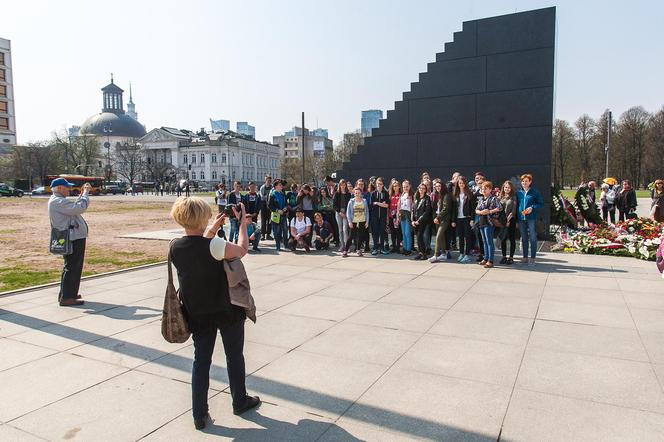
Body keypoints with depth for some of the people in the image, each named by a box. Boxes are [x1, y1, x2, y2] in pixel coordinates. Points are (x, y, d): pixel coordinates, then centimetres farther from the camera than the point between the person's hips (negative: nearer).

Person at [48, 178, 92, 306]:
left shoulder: (58, 200, 17)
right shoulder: (58, 202, -17)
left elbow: (74, 207, 24)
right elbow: (81, 208, -25)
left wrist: (82, 194, 16)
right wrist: (85, 193, -12)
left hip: (74, 237, 11)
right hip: (73, 238, -11)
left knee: (72, 267, 20)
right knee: (72, 267, -7)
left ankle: (65, 294, 31)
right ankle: (66, 298, -3)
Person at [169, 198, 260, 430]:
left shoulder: (176, 247, -8)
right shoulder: (213, 245, -25)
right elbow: (242, 250, -10)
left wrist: (212, 229, 16)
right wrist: (243, 223, 2)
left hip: (198, 314, 4)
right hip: (226, 310, -4)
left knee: (201, 360, 14)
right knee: (234, 356, 16)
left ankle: (200, 415, 19)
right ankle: (240, 401, 34)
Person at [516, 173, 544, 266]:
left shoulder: (535, 192, -1)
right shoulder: (519, 193, 10)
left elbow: (541, 203, 1)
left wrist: (532, 208, -15)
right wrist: (518, 213, 6)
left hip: (531, 218, -4)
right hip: (521, 218, 4)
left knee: (532, 238, -4)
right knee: (524, 238, 12)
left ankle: (532, 258, 2)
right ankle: (525, 257, 21)